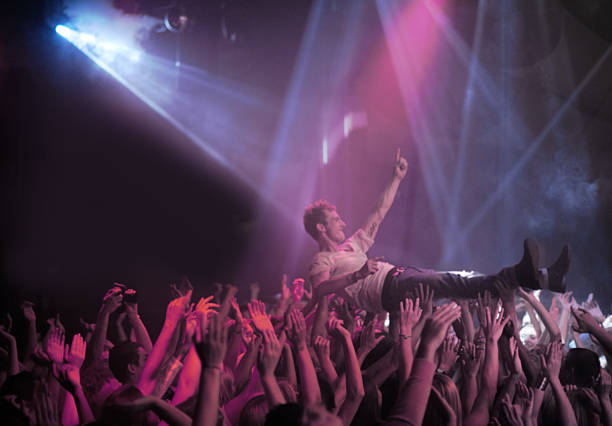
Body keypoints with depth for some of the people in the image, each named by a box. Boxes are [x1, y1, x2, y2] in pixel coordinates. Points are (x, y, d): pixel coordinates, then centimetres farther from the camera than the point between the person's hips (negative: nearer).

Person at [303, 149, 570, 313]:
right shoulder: (321, 262, 7)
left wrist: (397, 178, 34)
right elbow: (320, 289, -15)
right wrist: (356, 275, -28)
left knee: (467, 280, -9)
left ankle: (543, 278, -21)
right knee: (449, 283, -30)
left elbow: (380, 213, 37)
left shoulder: (352, 245, 33)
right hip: (388, 289, -9)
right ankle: (521, 276, -49)